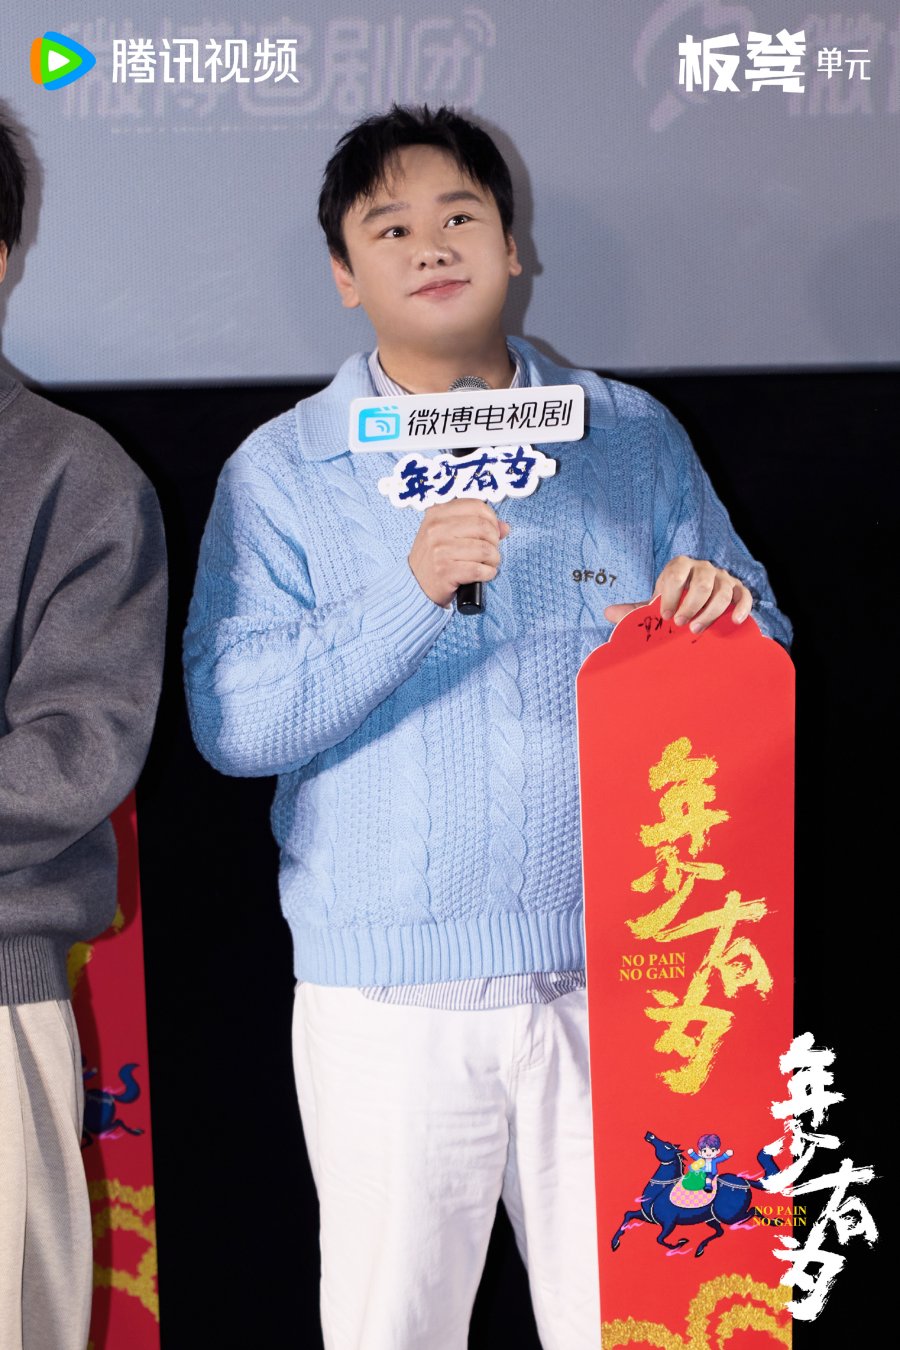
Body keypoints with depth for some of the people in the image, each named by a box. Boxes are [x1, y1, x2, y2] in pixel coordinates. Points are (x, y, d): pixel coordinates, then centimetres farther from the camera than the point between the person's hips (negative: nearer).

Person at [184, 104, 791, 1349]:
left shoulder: (635, 439, 8)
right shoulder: (281, 472, 2)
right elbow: (231, 721, -9)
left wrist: (717, 611, -11)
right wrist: (411, 592, -22)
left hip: (612, 977, 2)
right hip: (389, 997, -1)